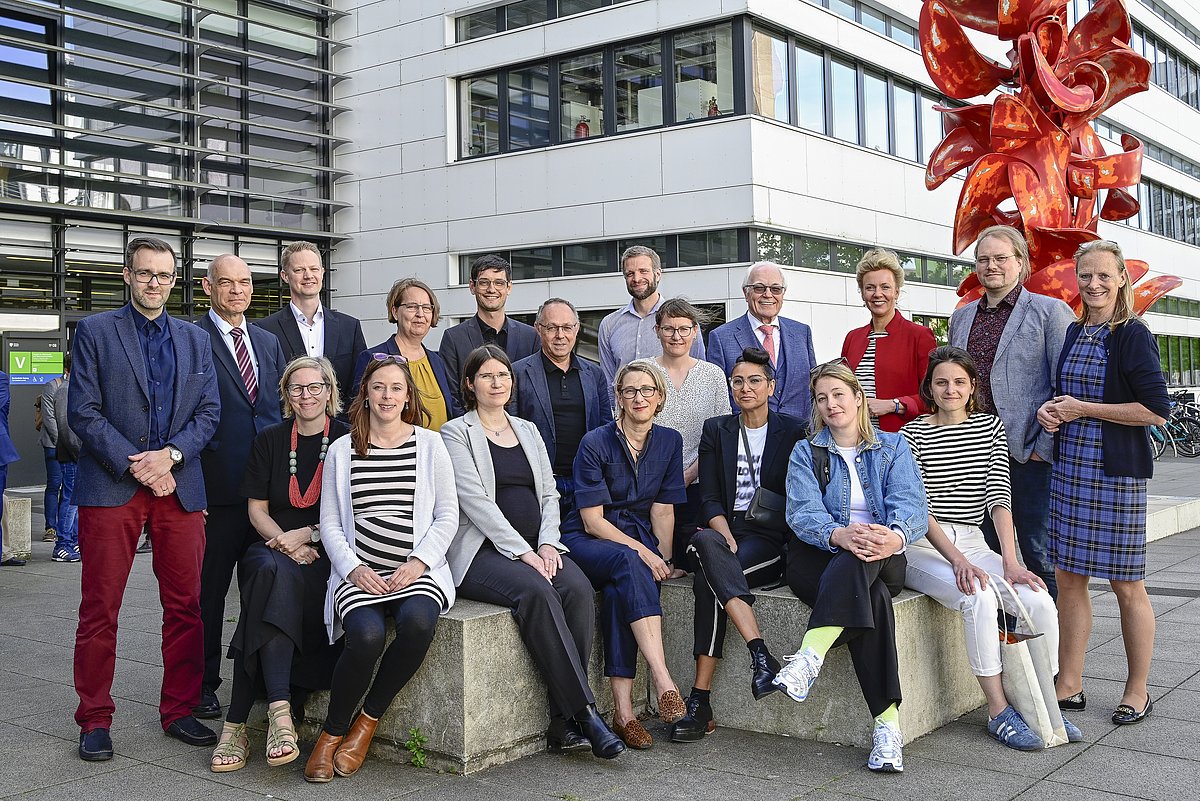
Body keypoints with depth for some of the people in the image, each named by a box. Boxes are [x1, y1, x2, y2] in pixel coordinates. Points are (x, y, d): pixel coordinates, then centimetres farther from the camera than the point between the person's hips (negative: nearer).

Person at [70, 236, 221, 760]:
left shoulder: (195, 339, 15)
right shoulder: (94, 332, 5)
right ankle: (95, 721, 13)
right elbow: (83, 411, -2)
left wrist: (169, 454, -8)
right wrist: (134, 464, -11)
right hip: (110, 487, -3)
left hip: (180, 487, 3)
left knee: (185, 607, 4)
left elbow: (209, 411, 8)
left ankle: (179, 711, 16)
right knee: (99, 609, 1)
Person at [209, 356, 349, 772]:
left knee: (274, 583, -33)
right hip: (272, 546, 2)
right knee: (275, 573, -34)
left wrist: (307, 535, -13)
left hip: (325, 555, -2)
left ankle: (237, 725, -33)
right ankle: (279, 710, -42)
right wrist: (285, 544, -7)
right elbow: (257, 509, 11)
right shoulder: (269, 440, 13)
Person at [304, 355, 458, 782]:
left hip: (418, 571, 0)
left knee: (417, 621, -33)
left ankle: (367, 722, -9)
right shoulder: (341, 451, 12)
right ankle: (331, 734, -6)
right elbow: (329, 523, 9)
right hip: (359, 573, 0)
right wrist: (354, 569, -7)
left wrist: (418, 563, -8)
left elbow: (447, 515, 7)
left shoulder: (431, 445, 10)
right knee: (366, 635, -31)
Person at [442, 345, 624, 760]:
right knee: (537, 591, -33)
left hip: (537, 547, 5)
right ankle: (586, 712, -29)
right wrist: (522, 552, -16)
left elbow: (549, 492, 15)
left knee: (578, 589, -25)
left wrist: (547, 543, -4)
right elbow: (474, 501, -8)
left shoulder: (527, 430, 22)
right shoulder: (456, 433, 4)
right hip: (482, 551, -5)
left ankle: (565, 721, -23)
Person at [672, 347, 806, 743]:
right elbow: (710, 499, 7)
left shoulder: (792, 431, 8)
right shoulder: (716, 430, 15)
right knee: (705, 543, -36)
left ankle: (700, 700, -32)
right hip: (724, 529, 3)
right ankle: (761, 655, -40)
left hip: (771, 539, -2)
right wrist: (726, 538, -11)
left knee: (707, 580, -31)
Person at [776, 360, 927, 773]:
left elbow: (912, 507, -3)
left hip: (883, 559, 1)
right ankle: (887, 723, -39)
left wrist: (895, 537, -28)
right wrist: (839, 535, -29)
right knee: (870, 597, -34)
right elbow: (803, 512, -5)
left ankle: (809, 656, -47)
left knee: (860, 562, -38)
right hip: (818, 557, -1)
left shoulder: (893, 447, 14)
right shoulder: (805, 452, 13)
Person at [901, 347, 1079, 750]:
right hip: (921, 547, -4)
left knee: (1040, 602, -19)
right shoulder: (913, 434, -2)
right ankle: (999, 712, -18)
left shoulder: (991, 427, 11)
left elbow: (999, 496, 0)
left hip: (973, 544, 4)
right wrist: (957, 561, -24)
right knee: (979, 597, -31)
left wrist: (1010, 561, -13)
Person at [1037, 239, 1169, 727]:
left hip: (1116, 472, -6)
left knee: (1126, 585, 4)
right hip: (1068, 468, 6)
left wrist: (1083, 409, -14)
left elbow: (1157, 410, -15)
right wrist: (1050, 409, 3)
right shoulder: (1072, 333, 12)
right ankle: (1069, 686, 17)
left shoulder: (1134, 336, -9)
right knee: (1068, 578, 7)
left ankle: (1137, 691, 18)